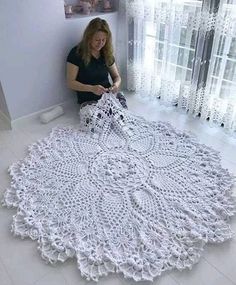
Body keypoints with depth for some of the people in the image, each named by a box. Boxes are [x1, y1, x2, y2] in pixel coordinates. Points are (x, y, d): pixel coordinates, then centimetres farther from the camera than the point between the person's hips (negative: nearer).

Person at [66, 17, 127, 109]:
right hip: (89, 100, -4)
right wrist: (92, 88, -22)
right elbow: (70, 82, -7)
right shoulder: (76, 53, -5)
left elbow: (116, 76, 16)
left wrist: (116, 84, -9)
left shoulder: (107, 53, 9)